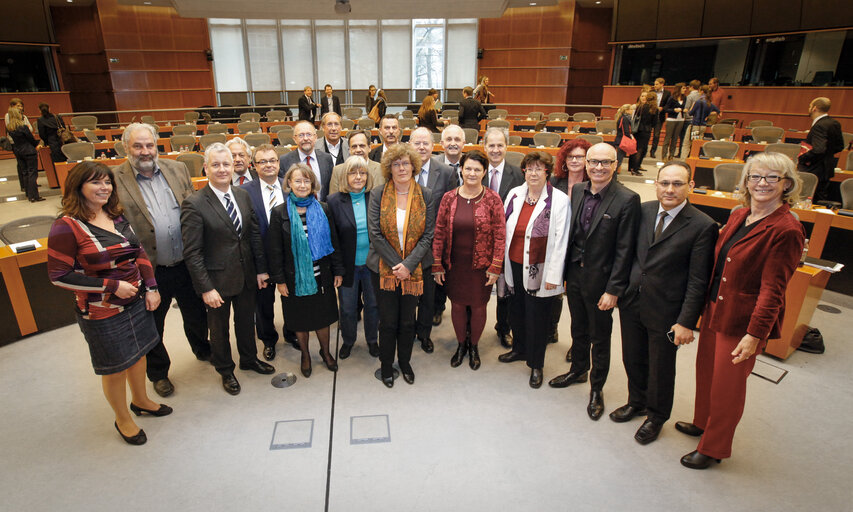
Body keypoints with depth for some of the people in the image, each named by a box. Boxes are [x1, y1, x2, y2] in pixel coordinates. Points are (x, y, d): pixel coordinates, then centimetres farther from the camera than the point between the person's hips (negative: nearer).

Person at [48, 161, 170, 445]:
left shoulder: (117, 216, 2)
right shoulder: (67, 226, -18)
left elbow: (139, 251, 9)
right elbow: (58, 275, -17)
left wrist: (150, 288, 0)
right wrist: (112, 286, -19)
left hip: (137, 301, 6)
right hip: (102, 313, -6)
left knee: (139, 352, 22)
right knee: (114, 367, 12)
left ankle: (140, 400, 48)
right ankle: (123, 419, 36)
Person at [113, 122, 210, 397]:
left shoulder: (177, 168, 2)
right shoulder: (114, 179, -10)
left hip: (187, 264, 3)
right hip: (150, 270, -3)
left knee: (196, 314, 22)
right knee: (152, 326, 17)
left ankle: (202, 350, 51)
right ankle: (158, 372, 40)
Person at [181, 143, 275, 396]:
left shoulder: (243, 195, 0)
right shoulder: (194, 204, -17)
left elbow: (255, 235, 5)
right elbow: (192, 252, -17)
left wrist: (261, 268, 4)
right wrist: (205, 288, -18)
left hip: (247, 276, 5)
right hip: (218, 279, -4)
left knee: (246, 320, 22)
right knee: (219, 327, 16)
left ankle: (249, 358, 47)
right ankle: (225, 370, 39)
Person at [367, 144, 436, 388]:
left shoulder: (425, 195, -2)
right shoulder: (378, 194, -5)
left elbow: (428, 235, -4)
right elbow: (375, 234, -9)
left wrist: (408, 265, -14)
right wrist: (395, 264, -14)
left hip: (414, 269, 1)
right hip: (384, 268, -1)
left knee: (408, 320, 13)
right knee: (388, 321, 9)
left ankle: (405, 361, 36)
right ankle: (386, 364, 32)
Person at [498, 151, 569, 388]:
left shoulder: (559, 200, -10)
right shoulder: (514, 194, 4)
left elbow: (560, 240, -10)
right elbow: (505, 229, 9)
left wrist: (553, 275, -12)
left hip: (539, 269, -4)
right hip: (515, 264, 4)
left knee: (537, 315, 7)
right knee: (516, 310, 18)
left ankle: (535, 364, 26)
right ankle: (519, 349, 43)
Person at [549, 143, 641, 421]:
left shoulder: (627, 200, -16)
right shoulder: (577, 190, 1)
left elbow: (624, 250, -16)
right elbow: (570, 234, 6)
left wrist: (613, 290, -16)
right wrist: (563, 272, 6)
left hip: (600, 280, -5)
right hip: (574, 275, 5)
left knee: (600, 337, 13)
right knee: (578, 329, 24)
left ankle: (596, 388, 34)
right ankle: (578, 369, 48)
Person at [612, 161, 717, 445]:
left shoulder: (702, 226, -15)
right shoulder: (643, 210, 0)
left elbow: (698, 282, -14)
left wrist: (686, 322, -16)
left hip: (665, 312, -4)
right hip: (631, 302, 4)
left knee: (660, 368, 15)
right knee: (632, 359, 21)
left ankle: (656, 417, 40)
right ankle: (636, 402, 48)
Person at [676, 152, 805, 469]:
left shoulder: (786, 231, -20)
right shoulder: (739, 216, 4)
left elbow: (772, 289, -21)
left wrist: (755, 334, -22)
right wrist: (704, 305, 12)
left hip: (742, 320, -7)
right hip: (714, 309, 7)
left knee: (727, 385, 10)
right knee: (705, 371, 23)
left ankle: (714, 447, 31)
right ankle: (702, 423, 47)